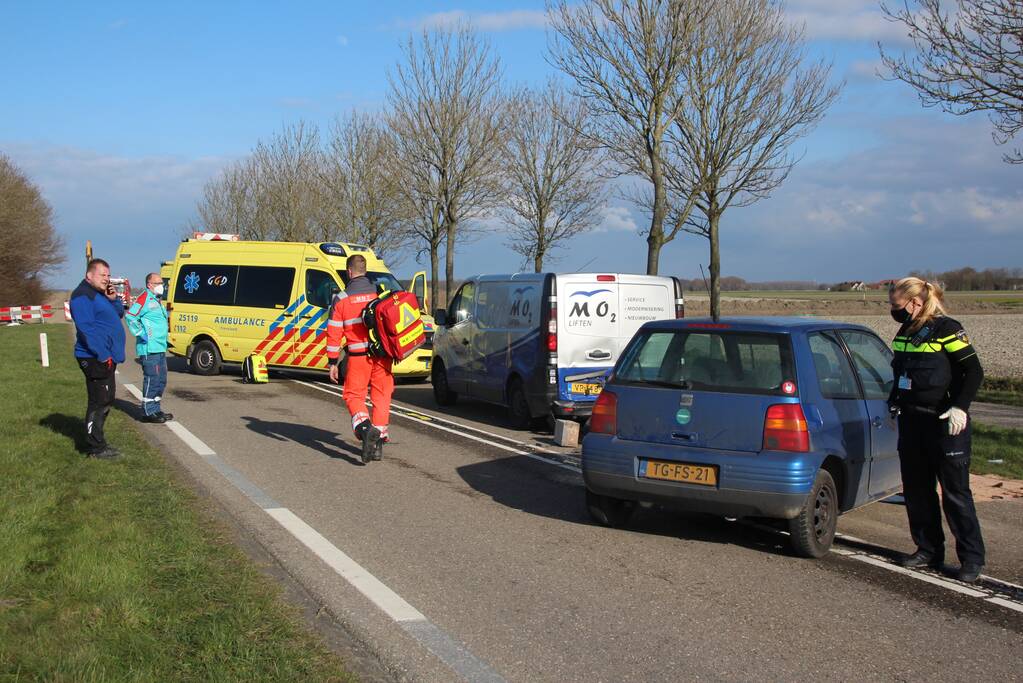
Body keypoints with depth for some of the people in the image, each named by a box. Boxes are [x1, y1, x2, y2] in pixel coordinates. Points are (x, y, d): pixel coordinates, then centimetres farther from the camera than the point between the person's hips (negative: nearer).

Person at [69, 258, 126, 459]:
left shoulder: (100, 294, 18)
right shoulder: (83, 295, -13)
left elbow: (119, 314, 20)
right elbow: (86, 328, -21)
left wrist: (114, 299, 0)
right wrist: (103, 355, -24)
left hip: (106, 358, 10)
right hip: (95, 358, -10)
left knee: (105, 401, 17)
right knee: (99, 403, -8)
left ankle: (97, 441, 26)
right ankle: (95, 448, -3)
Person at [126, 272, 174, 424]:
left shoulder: (156, 300, 20)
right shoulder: (145, 298, -11)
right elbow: (130, 316, -21)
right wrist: (141, 334, -19)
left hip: (160, 348, 10)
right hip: (149, 349, -10)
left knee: (161, 380, 14)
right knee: (152, 379, -8)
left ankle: (155, 409, 23)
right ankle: (149, 412, -3)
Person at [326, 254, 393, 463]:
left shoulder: (341, 299, -1)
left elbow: (334, 333, -2)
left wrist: (333, 362, 2)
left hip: (358, 356, -2)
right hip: (382, 354, 2)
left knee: (354, 395, 7)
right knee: (381, 395, 11)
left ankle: (365, 427, -18)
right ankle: (379, 437, 11)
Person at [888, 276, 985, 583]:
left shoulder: (945, 329, -11)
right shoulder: (905, 333, 11)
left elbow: (974, 371, -12)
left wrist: (960, 407, -20)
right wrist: (894, 401, 14)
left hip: (944, 423, -8)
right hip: (911, 422, 8)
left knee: (955, 491, -3)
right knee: (916, 490, 9)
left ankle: (972, 559, 4)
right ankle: (929, 551, 20)